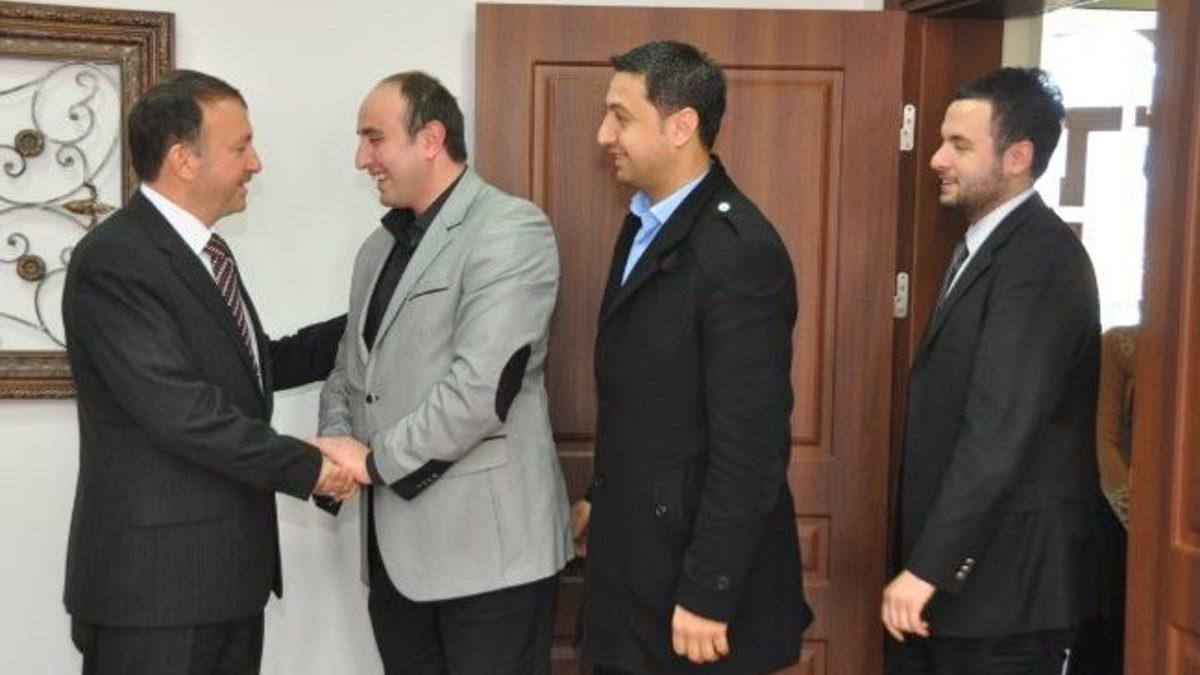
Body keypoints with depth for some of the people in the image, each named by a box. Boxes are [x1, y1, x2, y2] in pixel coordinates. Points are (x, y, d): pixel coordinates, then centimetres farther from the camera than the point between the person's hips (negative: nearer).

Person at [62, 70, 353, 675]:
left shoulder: (201, 253, 14)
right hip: (154, 583, -9)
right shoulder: (113, 261, -16)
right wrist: (307, 467, -17)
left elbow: (258, 364, 21)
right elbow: (181, 411, -23)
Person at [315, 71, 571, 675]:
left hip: (487, 544, -7)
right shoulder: (379, 248, 18)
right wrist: (337, 446, -2)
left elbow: (482, 385, -19)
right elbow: (348, 370, 19)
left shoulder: (511, 229, -9)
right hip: (394, 548, 7)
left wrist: (376, 459, -12)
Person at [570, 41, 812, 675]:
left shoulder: (741, 251, -21)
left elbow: (749, 447, -22)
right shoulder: (645, 222, 7)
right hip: (631, 551, 8)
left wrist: (707, 596, -20)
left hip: (691, 558, -8)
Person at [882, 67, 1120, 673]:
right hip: (958, 564, 9)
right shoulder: (986, 245, 14)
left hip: (1004, 576, -9)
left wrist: (927, 567, -21)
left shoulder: (1040, 257, -17)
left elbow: (1000, 432, -23)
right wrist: (922, 560, 12)